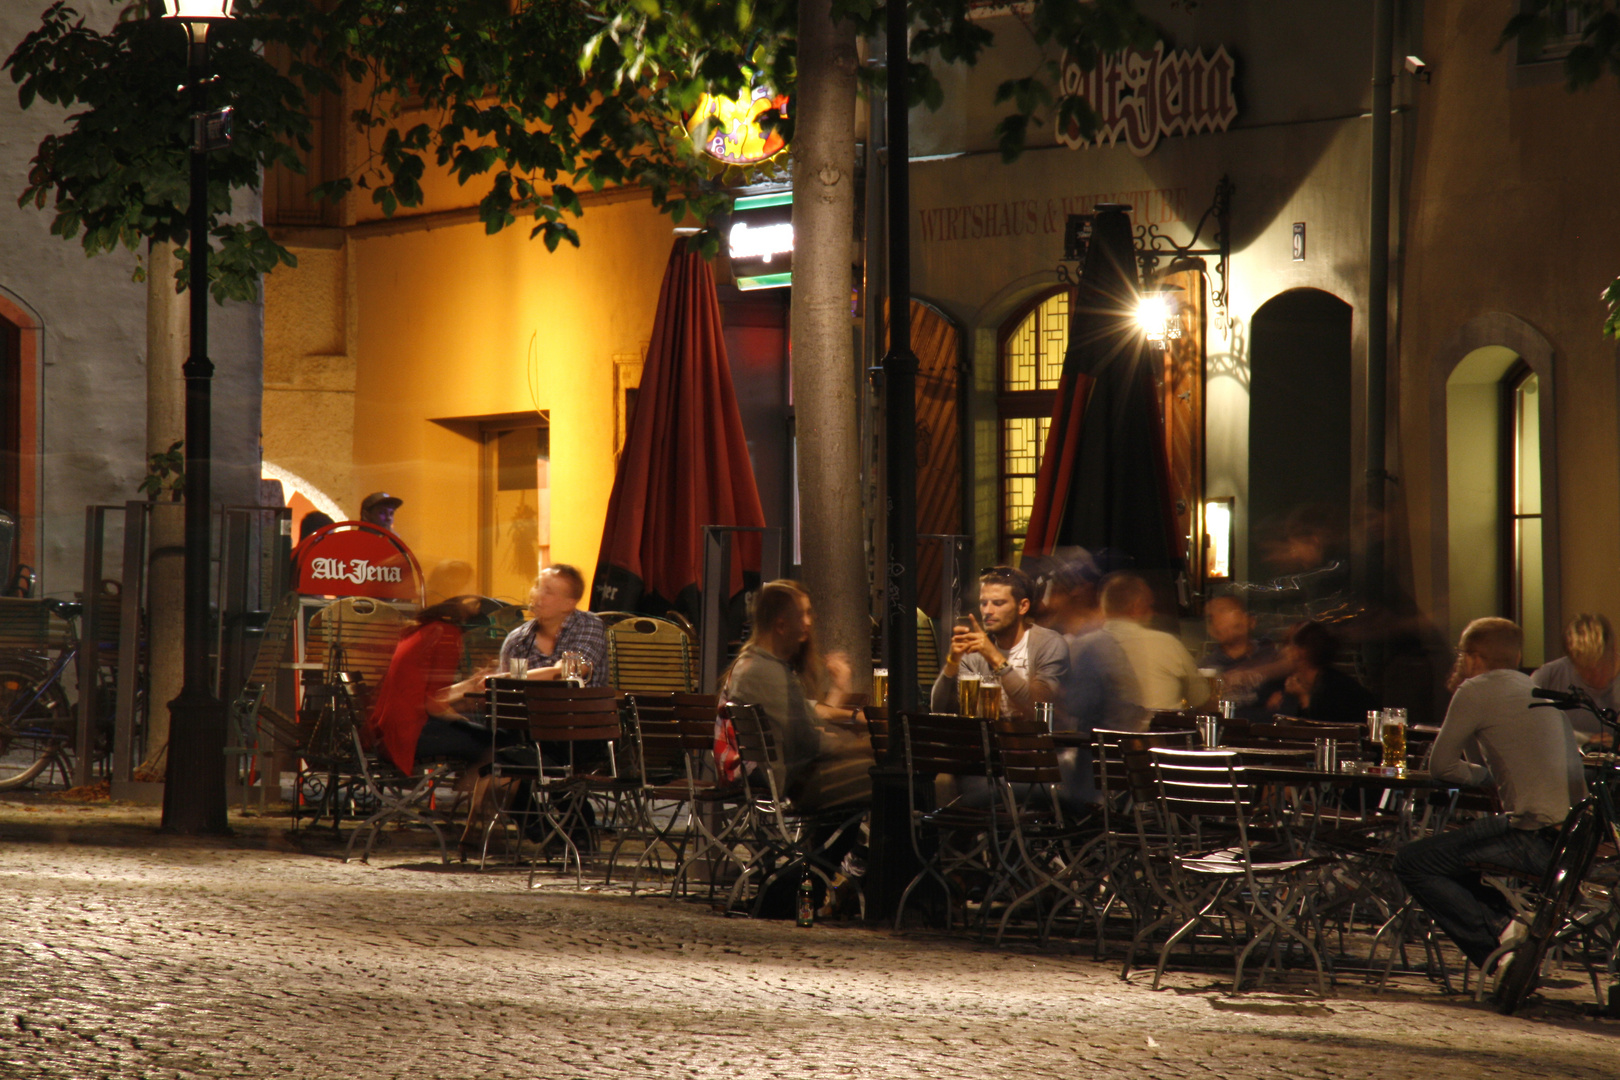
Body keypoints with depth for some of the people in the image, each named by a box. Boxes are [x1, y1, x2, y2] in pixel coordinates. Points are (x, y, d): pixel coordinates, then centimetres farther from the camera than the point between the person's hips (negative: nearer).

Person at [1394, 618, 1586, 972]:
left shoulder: (1477, 691, -3)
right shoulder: (1537, 689, 23)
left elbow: (1441, 765, 0)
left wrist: (1482, 774, 14)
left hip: (1535, 836, -9)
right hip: (1574, 839, 9)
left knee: (1411, 862, -5)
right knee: (1445, 853, 29)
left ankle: (1503, 933, -12)